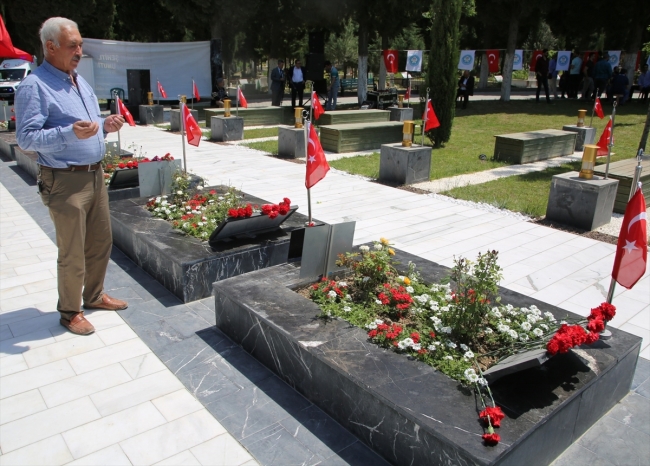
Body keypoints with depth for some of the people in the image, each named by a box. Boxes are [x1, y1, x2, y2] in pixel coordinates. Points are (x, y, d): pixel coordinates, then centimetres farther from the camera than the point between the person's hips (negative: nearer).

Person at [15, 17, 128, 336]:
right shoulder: (34, 86, -12)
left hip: (95, 175, 8)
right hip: (65, 182, -8)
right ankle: (70, 312, 20)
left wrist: (105, 126, 1)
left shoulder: (80, 82, 15)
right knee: (72, 253, 2)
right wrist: (69, 133, -31)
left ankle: (94, 295, 35)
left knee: (101, 243, 16)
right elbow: (26, 138, -18)